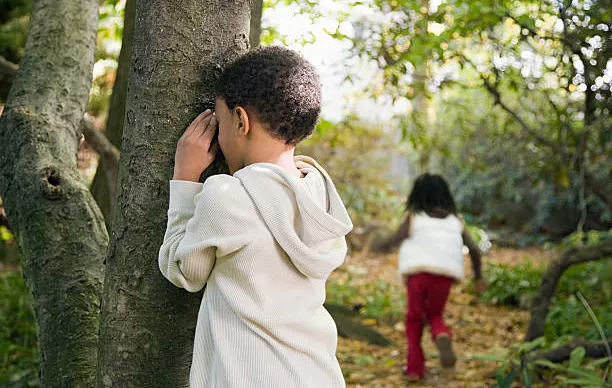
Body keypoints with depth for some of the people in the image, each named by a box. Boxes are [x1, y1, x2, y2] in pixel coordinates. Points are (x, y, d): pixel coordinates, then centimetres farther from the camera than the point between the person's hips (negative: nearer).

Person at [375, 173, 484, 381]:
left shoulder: (414, 217, 5)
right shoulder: (455, 221, 13)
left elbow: (395, 239, -9)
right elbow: (474, 250, 7)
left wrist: (380, 247, 11)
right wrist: (478, 276, 19)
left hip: (417, 272, -2)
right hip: (444, 275, 2)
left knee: (414, 318, 16)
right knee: (435, 315, 21)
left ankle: (414, 366, 11)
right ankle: (442, 336, -13)